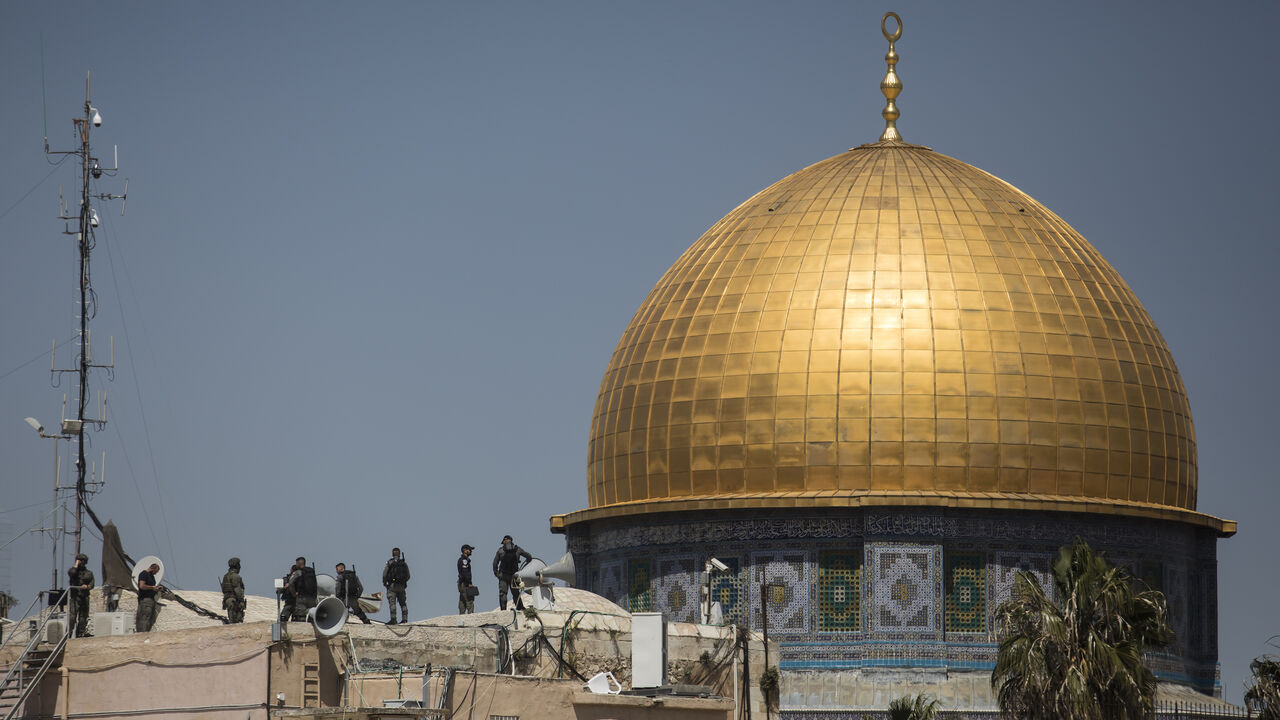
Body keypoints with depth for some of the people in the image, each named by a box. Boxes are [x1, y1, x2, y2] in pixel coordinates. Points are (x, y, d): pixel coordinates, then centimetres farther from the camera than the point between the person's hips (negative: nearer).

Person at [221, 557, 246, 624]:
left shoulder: (226, 576, 13)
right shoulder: (235, 576, -14)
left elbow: (224, 590, 18)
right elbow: (237, 589, -21)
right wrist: (241, 601, -21)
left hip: (227, 600, 9)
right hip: (235, 600, -9)